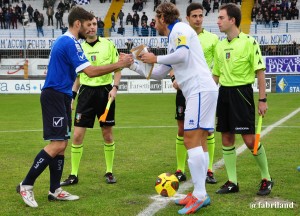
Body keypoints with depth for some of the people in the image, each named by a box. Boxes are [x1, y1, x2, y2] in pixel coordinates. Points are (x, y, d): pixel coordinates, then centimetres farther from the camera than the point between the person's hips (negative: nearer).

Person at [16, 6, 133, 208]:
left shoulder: (64, 41, 17)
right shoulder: (70, 43, -15)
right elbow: (90, 71, -22)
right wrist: (119, 64, -17)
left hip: (60, 96, 11)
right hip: (55, 96, -11)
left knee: (61, 144, 10)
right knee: (57, 144, -13)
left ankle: (55, 190, 13)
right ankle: (26, 185, -6)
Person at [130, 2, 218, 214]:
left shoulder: (179, 28, -2)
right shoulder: (174, 38, 25)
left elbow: (182, 54, -21)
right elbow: (158, 74, 30)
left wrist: (156, 59, -7)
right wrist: (133, 65, 30)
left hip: (201, 90, -10)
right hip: (200, 92, 10)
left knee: (191, 140, -12)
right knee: (198, 142, 9)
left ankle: (199, 195, -13)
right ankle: (200, 194, 12)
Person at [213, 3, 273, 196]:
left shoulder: (249, 42, -8)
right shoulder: (220, 46, 11)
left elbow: (260, 71, -8)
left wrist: (263, 99, -11)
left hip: (241, 92, -6)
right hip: (223, 93, 7)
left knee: (249, 139, -7)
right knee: (227, 138, 7)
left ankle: (266, 179, 12)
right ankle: (232, 182, 16)